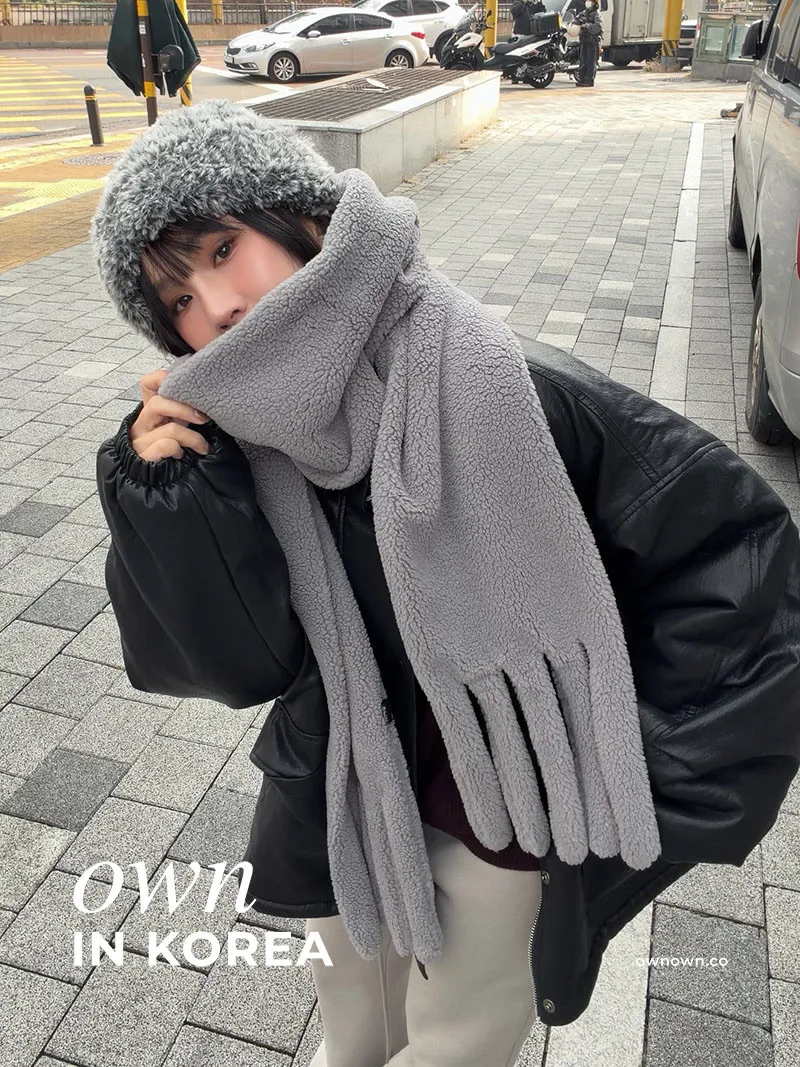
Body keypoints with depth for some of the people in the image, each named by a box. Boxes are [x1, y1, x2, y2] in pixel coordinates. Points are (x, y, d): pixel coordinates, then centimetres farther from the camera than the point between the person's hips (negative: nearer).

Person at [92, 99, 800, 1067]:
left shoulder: (501, 388, -28)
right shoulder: (237, 442, -14)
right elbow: (247, 664, -15)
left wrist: (649, 783, -18)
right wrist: (166, 497, -30)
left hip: (507, 816, -3)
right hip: (346, 813, 4)